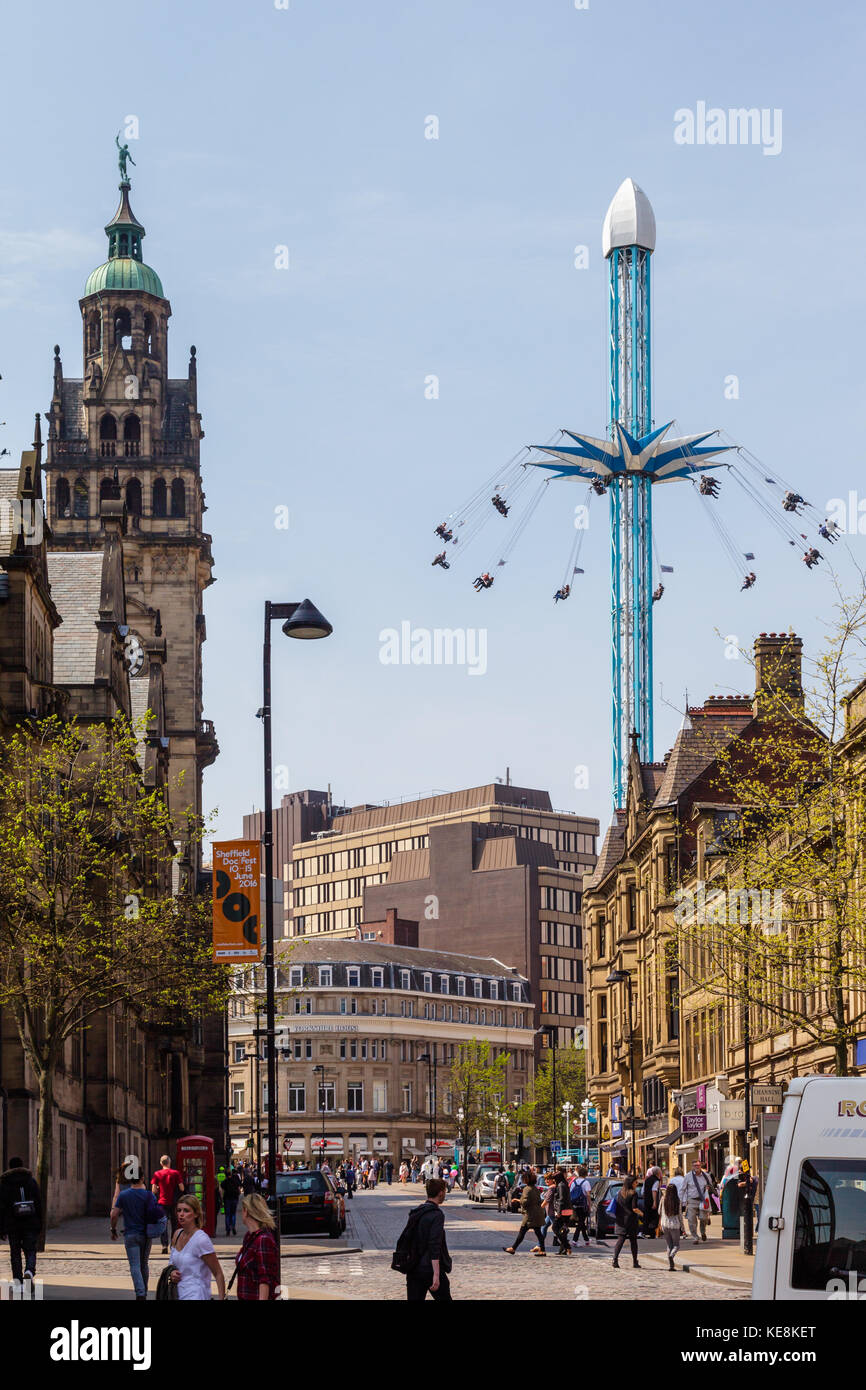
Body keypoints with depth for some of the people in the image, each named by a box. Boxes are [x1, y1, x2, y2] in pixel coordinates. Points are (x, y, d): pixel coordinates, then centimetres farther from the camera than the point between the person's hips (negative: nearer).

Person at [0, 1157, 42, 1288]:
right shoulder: (31, 1181, 5)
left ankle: (18, 1280, -1)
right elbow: (39, 1203, 3)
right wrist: (39, 1224, 8)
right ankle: (29, 1271, -22)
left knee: (15, 1253, 7)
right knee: (30, 1250, 5)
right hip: (31, 1223, 0)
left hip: (12, 1224, 0)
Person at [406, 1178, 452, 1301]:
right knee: (444, 1299, 9)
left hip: (413, 1269, 7)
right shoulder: (436, 1214, -14)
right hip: (430, 1268, -7)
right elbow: (434, 1246, -21)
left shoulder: (416, 1212, 11)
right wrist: (436, 1275, -24)